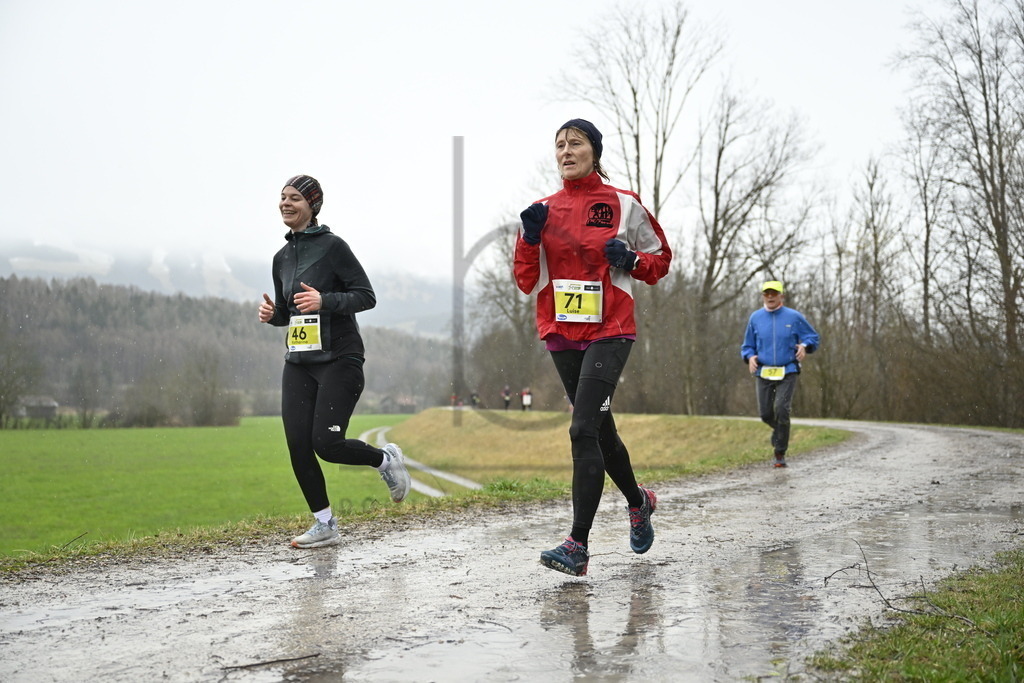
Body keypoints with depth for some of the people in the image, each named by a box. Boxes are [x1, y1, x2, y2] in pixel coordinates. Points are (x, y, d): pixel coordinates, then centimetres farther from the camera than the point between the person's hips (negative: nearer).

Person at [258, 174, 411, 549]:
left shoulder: (332, 246, -7)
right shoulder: (282, 257, 13)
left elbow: (366, 296, -9)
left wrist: (325, 301, -23)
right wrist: (271, 313, 0)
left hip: (339, 360, -6)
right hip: (298, 363, 7)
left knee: (326, 443, -13)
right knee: (297, 445, -2)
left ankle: (386, 459, 17)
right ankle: (324, 525, 12)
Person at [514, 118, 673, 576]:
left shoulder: (623, 205, 0)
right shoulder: (543, 210, 9)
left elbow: (660, 260, 9)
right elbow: (527, 282, 7)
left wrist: (630, 259, -10)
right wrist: (530, 240, -9)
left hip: (609, 333, -5)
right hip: (561, 334, 5)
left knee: (583, 430, -17)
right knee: (600, 430, 16)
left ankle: (578, 544, -16)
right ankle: (638, 501, 41)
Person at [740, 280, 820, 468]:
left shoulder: (794, 317, 1)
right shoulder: (755, 318, 7)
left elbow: (812, 337, 8)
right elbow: (747, 345, 15)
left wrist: (804, 346, -14)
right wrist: (750, 357, -7)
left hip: (787, 373, -3)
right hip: (763, 373, 3)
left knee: (781, 410, -17)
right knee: (765, 413, 2)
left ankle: (780, 454, -6)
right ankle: (779, 430, 39)